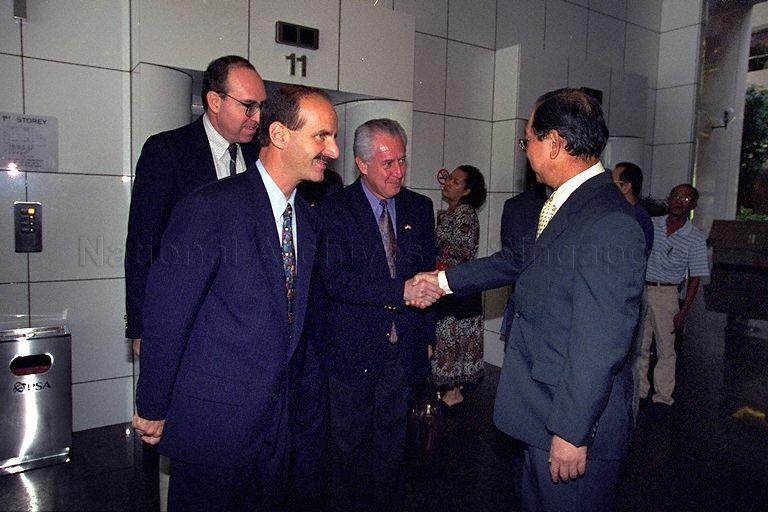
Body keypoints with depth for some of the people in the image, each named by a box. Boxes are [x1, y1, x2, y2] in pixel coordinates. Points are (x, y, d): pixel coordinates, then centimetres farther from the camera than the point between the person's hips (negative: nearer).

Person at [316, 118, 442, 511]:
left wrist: (427, 335, 11)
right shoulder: (334, 210, -10)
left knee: (392, 440, 18)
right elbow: (335, 279, -20)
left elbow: (427, 273, 12)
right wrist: (400, 291, -28)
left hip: (404, 347, 4)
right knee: (351, 444, 13)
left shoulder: (419, 208, 6)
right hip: (354, 349, -3)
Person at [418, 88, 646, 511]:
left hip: (576, 423, -9)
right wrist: (445, 280, 21)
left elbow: (598, 347, -26)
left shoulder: (609, 226, -27)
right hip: (544, 410, 9)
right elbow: (521, 261, 17)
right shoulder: (563, 206, 4)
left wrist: (572, 432, -20)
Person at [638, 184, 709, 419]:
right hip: (639, 290, 3)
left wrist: (683, 312, -8)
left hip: (666, 295, -2)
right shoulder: (651, 225, 2)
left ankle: (663, 398, 19)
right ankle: (639, 391, 26)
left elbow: (695, 278, -3)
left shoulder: (696, 238, -4)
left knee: (666, 349, 5)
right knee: (638, 346, 12)